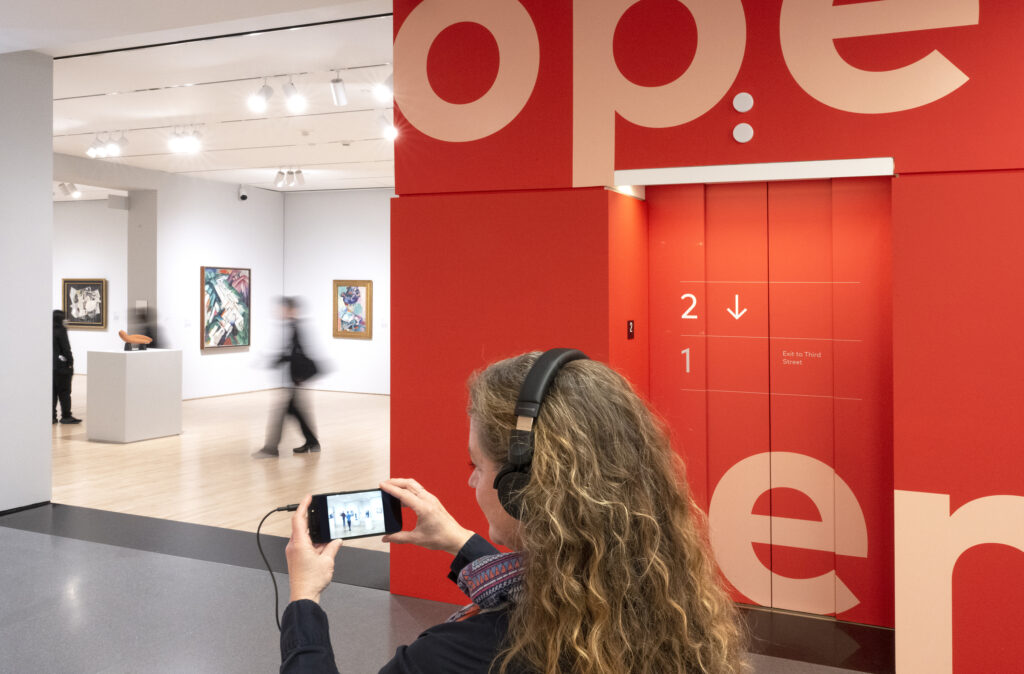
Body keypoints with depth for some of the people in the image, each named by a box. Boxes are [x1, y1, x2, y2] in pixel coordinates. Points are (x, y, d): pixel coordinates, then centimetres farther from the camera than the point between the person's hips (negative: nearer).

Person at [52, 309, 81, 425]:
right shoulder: (61, 330, -12)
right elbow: (66, 348, -14)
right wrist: (70, 362, -9)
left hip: (50, 365, 7)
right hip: (61, 365, -7)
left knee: (52, 391, 10)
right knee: (64, 391, 0)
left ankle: (52, 416, 10)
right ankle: (66, 416, 2)